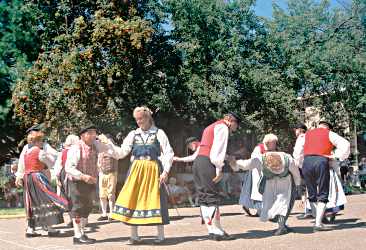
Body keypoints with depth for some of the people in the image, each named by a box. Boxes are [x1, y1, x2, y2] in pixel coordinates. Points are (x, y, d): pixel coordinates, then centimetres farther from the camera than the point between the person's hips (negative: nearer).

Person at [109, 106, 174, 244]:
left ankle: (160, 234, 11)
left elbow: (168, 153, 0)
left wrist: (165, 171, -9)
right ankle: (134, 235, 9)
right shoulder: (133, 134, 10)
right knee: (132, 200, -1)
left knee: (155, 200, -1)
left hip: (153, 171, -3)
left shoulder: (159, 133, 2)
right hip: (136, 171, 3)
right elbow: (122, 152, 4)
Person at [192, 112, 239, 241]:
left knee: (204, 198, 8)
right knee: (213, 197, -6)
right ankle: (217, 232, -3)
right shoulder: (223, 127, -2)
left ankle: (211, 230, 12)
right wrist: (219, 169, -15)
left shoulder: (211, 127, 27)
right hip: (207, 163, -9)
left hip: (197, 162, 9)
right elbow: (219, 149, -13)